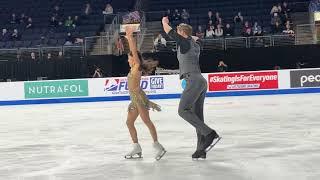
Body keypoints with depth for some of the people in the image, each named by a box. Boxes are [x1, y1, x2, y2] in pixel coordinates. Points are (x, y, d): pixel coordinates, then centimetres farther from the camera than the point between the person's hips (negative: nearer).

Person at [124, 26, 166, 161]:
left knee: (146, 121, -15)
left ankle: (158, 146, -17)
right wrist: (129, 38, 25)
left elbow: (135, 51, -11)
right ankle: (137, 148, 10)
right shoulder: (134, 68, 18)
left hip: (139, 97, -10)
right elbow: (133, 51, 26)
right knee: (129, 122, 8)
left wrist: (130, 37, -10)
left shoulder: (137, 66, -3)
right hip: (134, 99, 10)